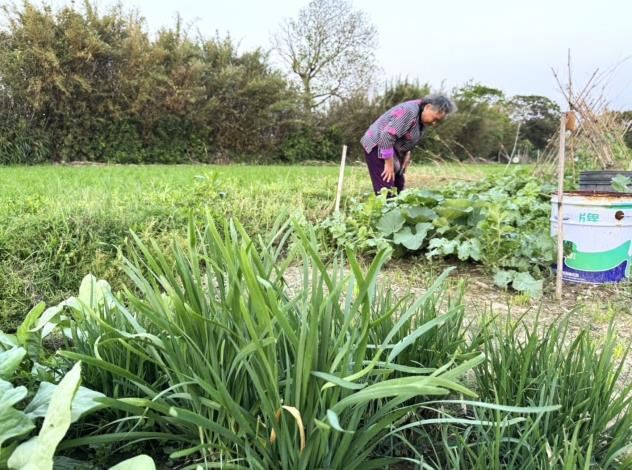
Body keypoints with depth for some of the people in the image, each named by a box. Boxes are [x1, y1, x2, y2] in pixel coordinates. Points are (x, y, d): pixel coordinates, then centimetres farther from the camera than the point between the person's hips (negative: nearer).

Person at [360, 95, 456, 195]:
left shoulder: (422, 117, 4)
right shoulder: (409, 112, -26)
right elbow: (387, 136, -30)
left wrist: (407, 155, 4)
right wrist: (389, 164, -27)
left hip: (393, 150, 10)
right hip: (378, 146, -10)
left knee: (398, 186, 8)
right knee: (386, 190, -17)